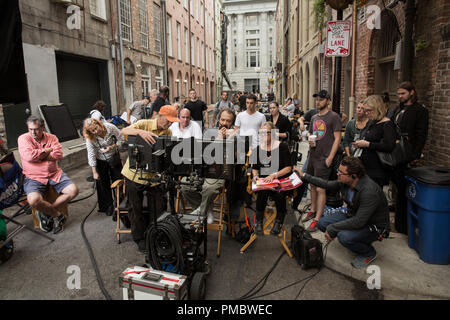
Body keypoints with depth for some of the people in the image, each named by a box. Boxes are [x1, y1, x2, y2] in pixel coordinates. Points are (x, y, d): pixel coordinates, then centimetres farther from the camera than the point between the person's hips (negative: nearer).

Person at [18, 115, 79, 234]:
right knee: (34, 200, -31)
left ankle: (46, 212, -2)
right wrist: (48, 150, -7)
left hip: (55, 174, 3)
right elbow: (29, 156, -19)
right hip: (34, 177, -3)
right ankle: (58, 215, -3)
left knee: (73, 190, -17)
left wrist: (38, 155, -12)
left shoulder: (52, 137, 6)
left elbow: (59, 154, -10)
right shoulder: (23, 138, -1)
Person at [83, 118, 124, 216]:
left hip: (114, 158, 1)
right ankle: (108, 206, 26)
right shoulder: (90, 139, -23)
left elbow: (121, 139, -11)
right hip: (100, 161, -1)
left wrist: (112, 147, -27)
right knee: (103, 184, 7)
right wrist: (94, 172, -16)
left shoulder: (111, 127, -24)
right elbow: (91, 155, -18)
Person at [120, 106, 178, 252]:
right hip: (135, 173, -3)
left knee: (157, 209, 6)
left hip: (155, 176, 3)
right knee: (135, 208, 10)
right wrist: (140, 132, -39)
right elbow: (124, 131, -22)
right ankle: (140, 239, 29)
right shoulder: (144, 124, -9)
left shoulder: (168, 133, 5)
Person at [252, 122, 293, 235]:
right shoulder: (258, 149, 10)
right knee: (262, 192, -31)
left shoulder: (282, 146, -3)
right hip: (263, 181, 3)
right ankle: (259, 222, -11)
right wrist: (255, 175, -4)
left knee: (279, 194, -33)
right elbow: (255, 168, 18)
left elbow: (288, 168, -7)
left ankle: (279, 221, -6)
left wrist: (274, 175, -20)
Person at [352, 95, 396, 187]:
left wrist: (367, 144, -18)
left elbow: (389, 146, -22)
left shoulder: (387, 124, -10)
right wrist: (360, 144, 7)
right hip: (366, 167, 8)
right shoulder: (370, 123, 15)